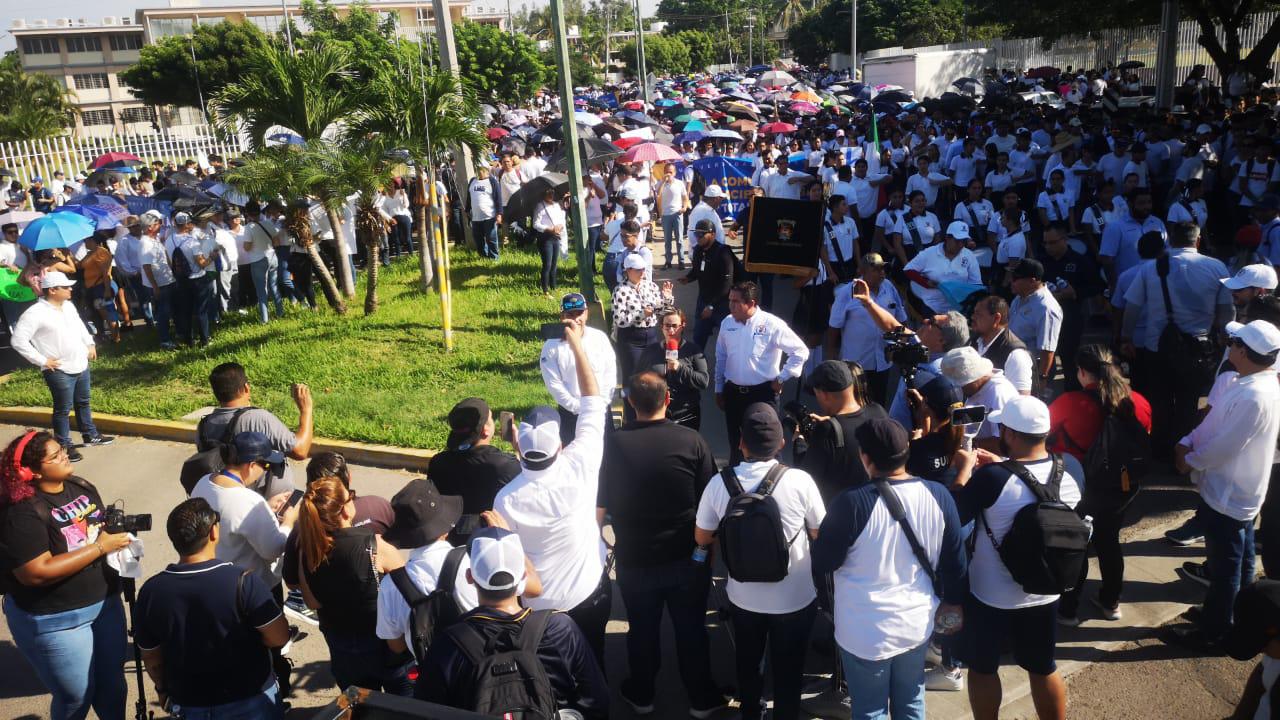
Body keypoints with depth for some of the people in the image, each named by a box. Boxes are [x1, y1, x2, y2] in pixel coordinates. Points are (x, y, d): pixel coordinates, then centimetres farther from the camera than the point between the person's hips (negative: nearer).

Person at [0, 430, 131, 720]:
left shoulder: (81, 486, 0)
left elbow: (105, 527, 14)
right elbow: (36, 573, -29)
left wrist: (119, 533, -9)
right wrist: (100, 547, -27)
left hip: (105, 603, 7)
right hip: (55, 620, -6)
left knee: (113, 682, 21)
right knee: (76, 696, 11)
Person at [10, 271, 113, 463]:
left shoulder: (68, 306, 6)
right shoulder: (36, 313, -19)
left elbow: (79, 325, 26)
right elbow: (18, 340, -21)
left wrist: (90, 344, 16)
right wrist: (42, 360, -19)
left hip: (81, 365, 8)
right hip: (60, 371, -8)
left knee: (83, 402, 22)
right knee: (63, 409, 3)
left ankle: (91, 435, 37)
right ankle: (64, 446, 15)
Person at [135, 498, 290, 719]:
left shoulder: (151, 591, -15)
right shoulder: (243, 582, -26)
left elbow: (151, 658, -2)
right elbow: (279, 637, -18)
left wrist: (164, 689, 17)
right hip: (250, 702, -2)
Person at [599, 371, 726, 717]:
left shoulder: (612, 445, -15)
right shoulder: (691, 440, -16)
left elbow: (599, 507, -7)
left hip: (633, 560, 1)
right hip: (687, 558, 0)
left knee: (642, 629, 20)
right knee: (691, 628, 17)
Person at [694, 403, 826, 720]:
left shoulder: (719, 484, -19)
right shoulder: (800, 481, -24)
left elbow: (702, 538, -5)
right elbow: (819, 534, -8)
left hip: (743, 597, 2)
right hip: (795, 598, -2)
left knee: (748, 662, 28)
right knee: (788, 669, 21)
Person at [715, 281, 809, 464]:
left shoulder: (772, 325, -13)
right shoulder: (727, 323, 1)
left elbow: (800, 351, -7)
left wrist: (781, 379, -5)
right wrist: (719, 389, 13)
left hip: (763, 393, -4)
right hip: (733, 392, 4)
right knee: (735, 442, 15)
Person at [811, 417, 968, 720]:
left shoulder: (851, 504, -26)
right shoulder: (938, 496, -11)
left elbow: (822, 563, -14)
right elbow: (954, 559, 1)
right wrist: (954, 602, 16)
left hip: (867, 631, -4)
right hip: (918, 623, 5)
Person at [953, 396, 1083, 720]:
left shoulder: (991, 478, -29)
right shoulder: (1071, 468, -12)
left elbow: (955, 517, -13)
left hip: (991, 597, -5)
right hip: (1046, 594, 5)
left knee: (982, 668, 18)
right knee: (1043, 668, 24)